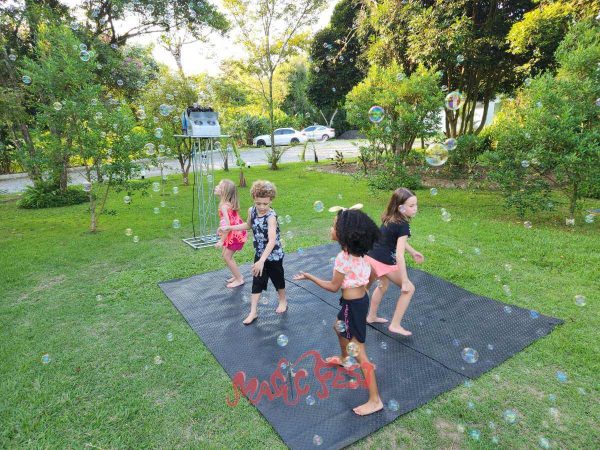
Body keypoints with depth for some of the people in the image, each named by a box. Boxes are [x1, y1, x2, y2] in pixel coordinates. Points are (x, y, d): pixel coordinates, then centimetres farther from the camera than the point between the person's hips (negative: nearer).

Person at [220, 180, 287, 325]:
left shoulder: (271, 216, -30)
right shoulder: (251, 211, -9)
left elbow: (272, 241, -40)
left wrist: (262, 261, -48)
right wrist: (229, 227, 7)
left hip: (274, 255, -5)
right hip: (259, 254, 5)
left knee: (278, 279, 17)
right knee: (257, 282, 8)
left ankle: (283, 301, 42)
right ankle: (253, 311, 17)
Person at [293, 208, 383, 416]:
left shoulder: (343, 258, -27)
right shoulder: (358, 253, -2)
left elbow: (333, 287, -16)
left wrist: (309, 277, -8)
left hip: (353, 305, -10)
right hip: (360, 299, 10)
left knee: (359, 352, 0)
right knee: (339, 327, 34)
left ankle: (375, 400, 10)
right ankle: (344, 359, 60)